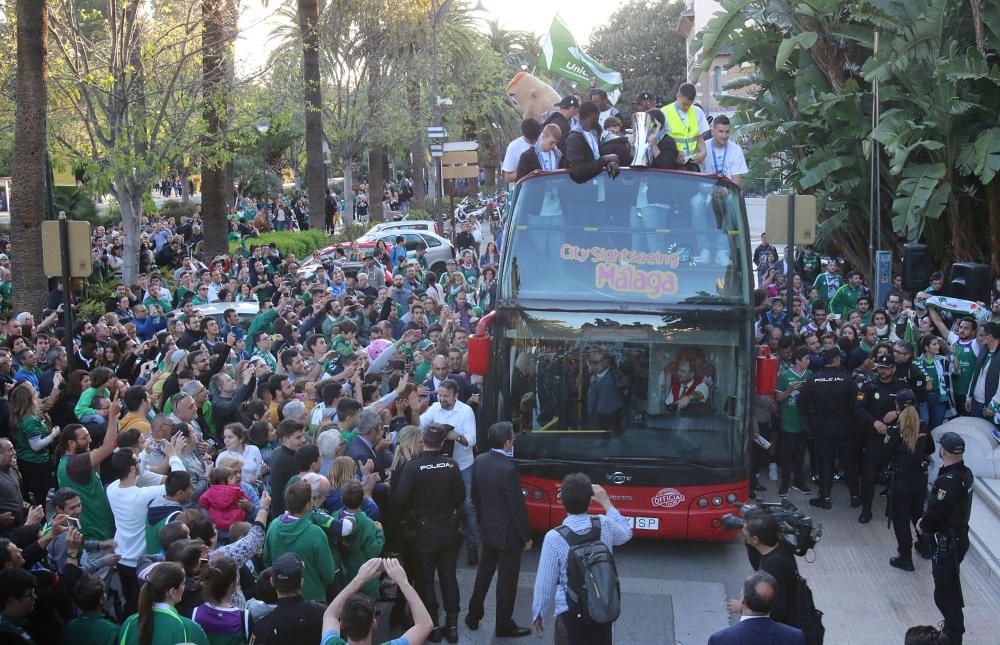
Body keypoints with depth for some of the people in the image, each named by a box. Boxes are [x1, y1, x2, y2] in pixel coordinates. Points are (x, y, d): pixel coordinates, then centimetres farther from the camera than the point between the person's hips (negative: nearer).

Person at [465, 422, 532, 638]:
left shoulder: (480, 461, -4)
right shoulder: (508, 468, -27)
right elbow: (517, 506, -21)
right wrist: (526, 536, -10)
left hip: (488, 528, 7)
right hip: (508, 532, -7)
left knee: (484, 572, 23)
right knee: (507, 579, 6)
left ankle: (473, 616, 33)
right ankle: (504, 626, 17)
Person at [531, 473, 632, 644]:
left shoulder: (554, 538, -18)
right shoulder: (604, 525, -8)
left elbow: (545, 582, -11)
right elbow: (625, 534, 16)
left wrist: (537, 615, 2)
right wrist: (606, 503, 22)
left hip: (571, 612, -3)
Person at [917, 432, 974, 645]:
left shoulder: (948, 481, -29)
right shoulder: (965, 473, 2)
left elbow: (935, 511, -25)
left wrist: (923, 525, -5)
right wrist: (927, 520, 3)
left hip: (947, 543, -10)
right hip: (960, 536, 10)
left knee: (944, 592, -1)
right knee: (951, 587, 26)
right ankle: (955, 626, 42)